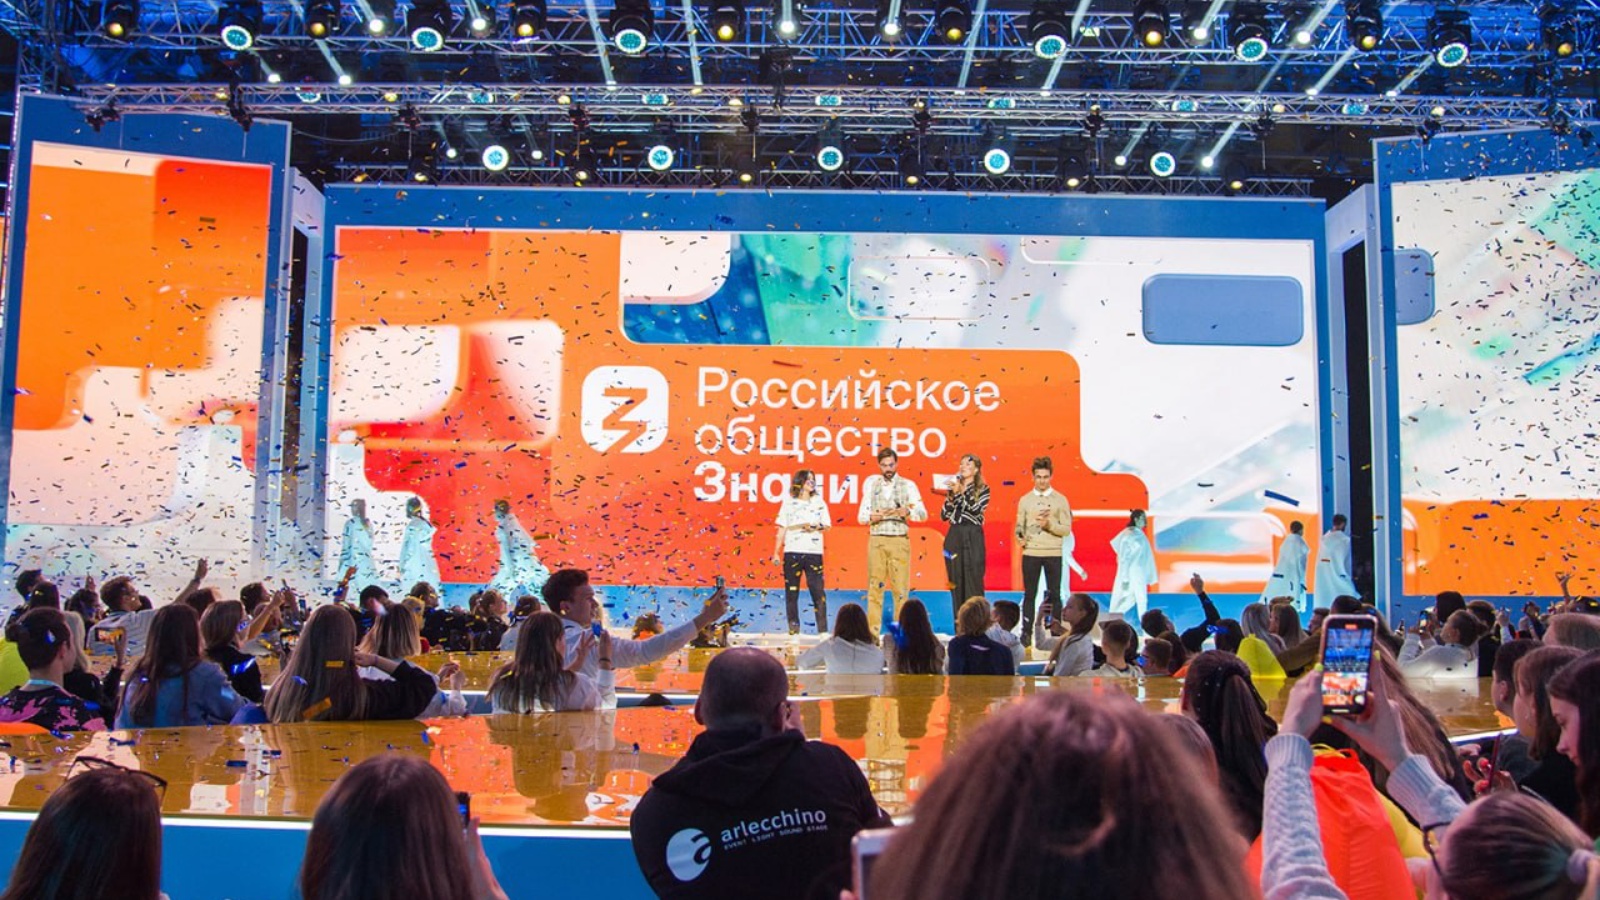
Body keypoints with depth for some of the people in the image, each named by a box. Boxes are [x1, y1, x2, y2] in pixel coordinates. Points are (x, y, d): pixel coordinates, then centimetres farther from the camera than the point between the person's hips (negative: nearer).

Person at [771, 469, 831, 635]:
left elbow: (827, 526, 11)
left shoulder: (819, 502, 12)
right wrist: (776, 552, 1)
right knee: (791, 592, 0)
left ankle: (822, 630, -1)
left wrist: (816, 527, -10)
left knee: (818, 591, -5)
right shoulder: (789, 502, 8)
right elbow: (782, 528, 6)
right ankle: (793, 628, 6)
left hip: (814, 552, 0)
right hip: (792, 552, 0)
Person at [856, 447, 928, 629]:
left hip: (900, 540, -1)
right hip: (877, 540, 1)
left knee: (901, 587, -3)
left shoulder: (908, 486, 5)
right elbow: (861, 516, 7)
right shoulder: (871, 484, 10)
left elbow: (923, 514, -3)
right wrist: (872, 517, -15)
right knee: (875, 586, -1)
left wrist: (908, 512, -23)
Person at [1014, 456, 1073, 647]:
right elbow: (1019, 526, 10)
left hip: (1053, 553, -1)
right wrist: (1020, 537, -11)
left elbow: (1066, 530, 0)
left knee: (1054, 595, 2)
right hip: (1030, 552, 1)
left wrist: (1049, 524, -16)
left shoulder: (1060, 500, 4)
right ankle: (1026, 633, 9)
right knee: (1029, 594, 4)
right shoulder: (1025, 500, 9)